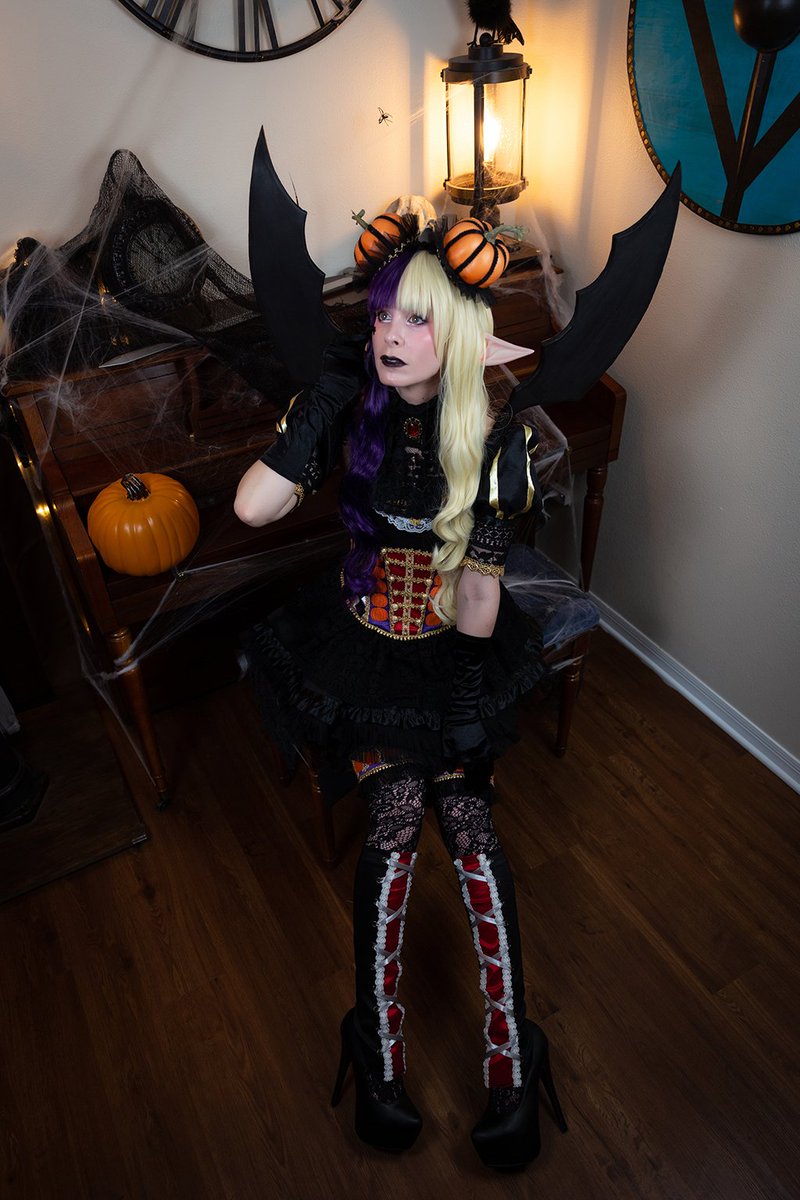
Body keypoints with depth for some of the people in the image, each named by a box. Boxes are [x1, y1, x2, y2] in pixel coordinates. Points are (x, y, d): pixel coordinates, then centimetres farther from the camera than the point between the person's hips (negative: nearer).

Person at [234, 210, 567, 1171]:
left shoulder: (494, 432, -10)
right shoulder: (353, 400, -7)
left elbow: (475, 623, -13)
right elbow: (252, 506, -24)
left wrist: (490, 507, -26)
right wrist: (331, 390, -23)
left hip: (451, 650, 0)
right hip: (359, 641, 0)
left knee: (466, 816, -18)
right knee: (397, 809, -20)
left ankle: (511, 1064, -3)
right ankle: (379, 1050, -3)